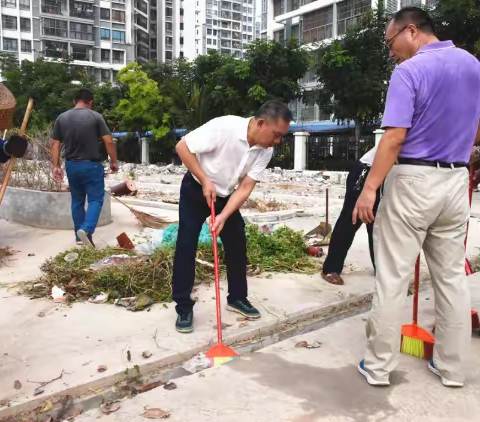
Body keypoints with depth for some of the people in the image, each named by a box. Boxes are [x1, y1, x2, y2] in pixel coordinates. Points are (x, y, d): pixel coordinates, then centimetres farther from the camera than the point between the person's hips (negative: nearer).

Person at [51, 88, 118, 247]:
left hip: (71, 165, 5)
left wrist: (56, 166, 8)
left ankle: (80, 236, 18)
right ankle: (86, 229, -18)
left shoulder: (62, 118, 5)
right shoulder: (95, 116, -7)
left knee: (77, 200, 14)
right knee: (96, 199, 3)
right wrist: (114, 161, 1)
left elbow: (55, 144, 4)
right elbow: (108, 141, -9)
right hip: (91, 165, -4)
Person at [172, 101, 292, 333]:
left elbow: (245, 188, -13)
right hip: (195, 191, -5)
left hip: (226, 196, 5)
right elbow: (182, 147, -26)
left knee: (238, 244, 5)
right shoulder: (224, 126, -31)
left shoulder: (266, 151, -14)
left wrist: (224, 216, -25)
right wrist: (205, 181, -26)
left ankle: (237, 298, 22)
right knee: (186, 246, -6)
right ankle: (184, 308, 4)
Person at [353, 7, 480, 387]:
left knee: (393, 278, 1)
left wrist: (369, 189, -19)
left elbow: (395, 138, -21)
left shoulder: (410, 71, -12)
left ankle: (378, 366, 12)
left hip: (412, 181, -7)